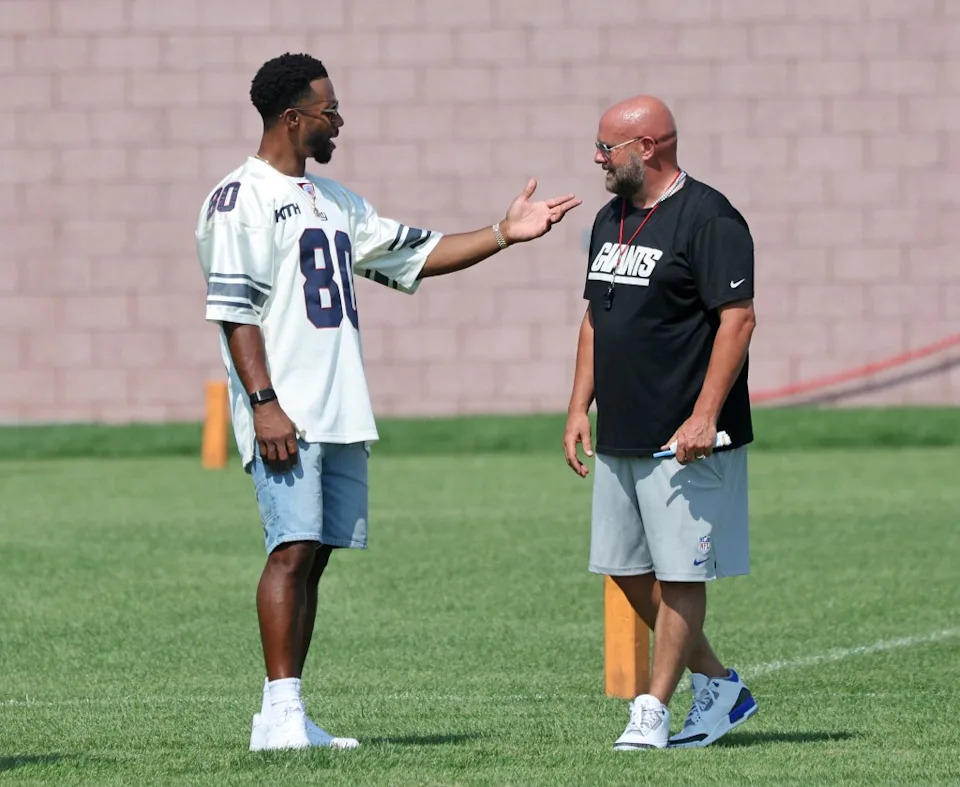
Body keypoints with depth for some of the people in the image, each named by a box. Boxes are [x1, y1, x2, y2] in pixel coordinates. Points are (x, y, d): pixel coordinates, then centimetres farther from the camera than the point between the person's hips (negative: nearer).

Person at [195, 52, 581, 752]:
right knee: (293, 549, -15)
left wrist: (505, 234, 17)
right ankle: (280, 713, -16)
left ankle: (290, 719, 6)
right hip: (285, 416, -8)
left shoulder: (335, 201, 20)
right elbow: (233, 310, -12)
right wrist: (263, 403, -20)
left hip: (341, 415, 8)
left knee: (314, 554, 5)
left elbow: (414, 255, 25)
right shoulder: (241, 200, -5)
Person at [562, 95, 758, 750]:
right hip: (619, 438, 9)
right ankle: (718, 685, 22)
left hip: (684, 443, -9)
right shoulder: (612, 220, 16)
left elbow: (738, 317, -17)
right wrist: (579, 409, 15)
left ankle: (653, 710, 2)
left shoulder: (707, 218, -11)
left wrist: (704, 415, -22)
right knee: (628, 571, 10)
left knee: (679, 573, -4)